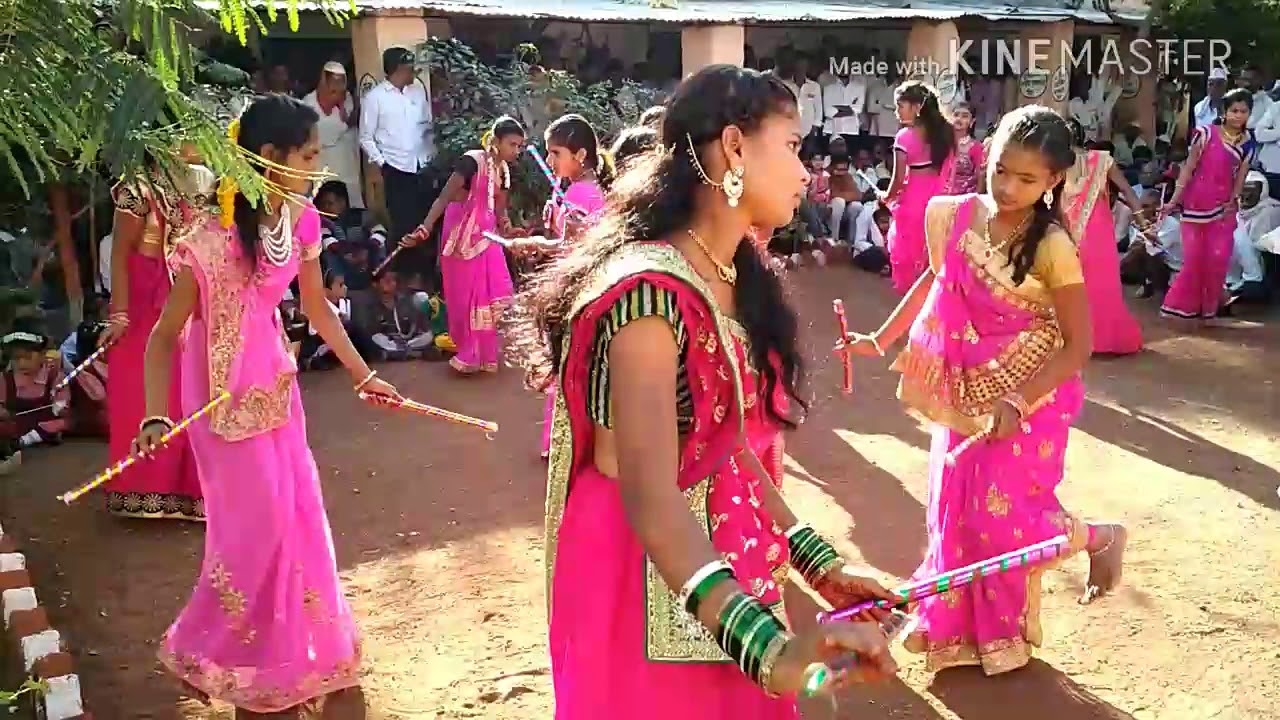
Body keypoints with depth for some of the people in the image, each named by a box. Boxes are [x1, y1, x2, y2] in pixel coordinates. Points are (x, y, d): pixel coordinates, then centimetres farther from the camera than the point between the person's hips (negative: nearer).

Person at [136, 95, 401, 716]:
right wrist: (156, 417, -31)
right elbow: (165, 335, -20)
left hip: (275, 379, 7)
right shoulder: (215, 235, -25)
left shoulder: (300, 220, -5)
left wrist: (362, 374, 14)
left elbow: (316, 305, 9)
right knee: (256, 520, 0)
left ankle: (286, 654, 35)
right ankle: (203, 655, 25)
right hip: (225, 388, -7)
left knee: (295, 511, 14)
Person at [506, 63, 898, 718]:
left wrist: (817, 563, -1)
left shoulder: (736, 279, 4)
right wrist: (769, 646, -45)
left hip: (725, 572, 8)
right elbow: (651, 500, -35)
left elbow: (736, 452, 4)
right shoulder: (651, 290, -25)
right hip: (650, 587, -8)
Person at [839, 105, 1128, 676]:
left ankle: (1099, 538, 29)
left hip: (1028, 397, -5)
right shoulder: (956, 216, -7)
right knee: (956, 506, 11)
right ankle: (961, 628, 31)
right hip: (966, 394, 5)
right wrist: (881, 340, 11)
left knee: (1005, 511, -3)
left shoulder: (1051, 246, -21)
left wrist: (1016, 404, -25)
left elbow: (1077, 345, -17)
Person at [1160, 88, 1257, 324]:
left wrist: (1234, 200, -7)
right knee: (1193, 258, 0)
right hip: (1196, 203, -3)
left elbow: (1241, 175, 5)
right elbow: (1188, 168, -8)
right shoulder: (1206, 134, -8)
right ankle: (1184, 305, 15)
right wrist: (1174, 200, -12)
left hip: (1223, 207, 3)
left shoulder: (1248, 142, 4)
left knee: (1218, 259, 2)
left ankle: (1209, 308, 18)